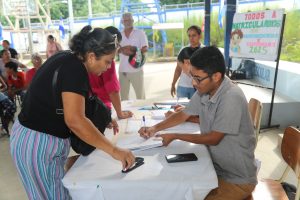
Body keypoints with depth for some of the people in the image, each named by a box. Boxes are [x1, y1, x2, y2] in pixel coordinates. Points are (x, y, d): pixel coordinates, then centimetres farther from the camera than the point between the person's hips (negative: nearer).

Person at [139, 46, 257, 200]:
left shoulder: (231, 98, -28)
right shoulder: (204, 90, -4)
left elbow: (213, 139, -21)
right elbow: (183, 115, 8)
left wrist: (174, 137, -14)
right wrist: (155, 128, -5)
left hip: (238, 178, -6)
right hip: (215, 166, 6)